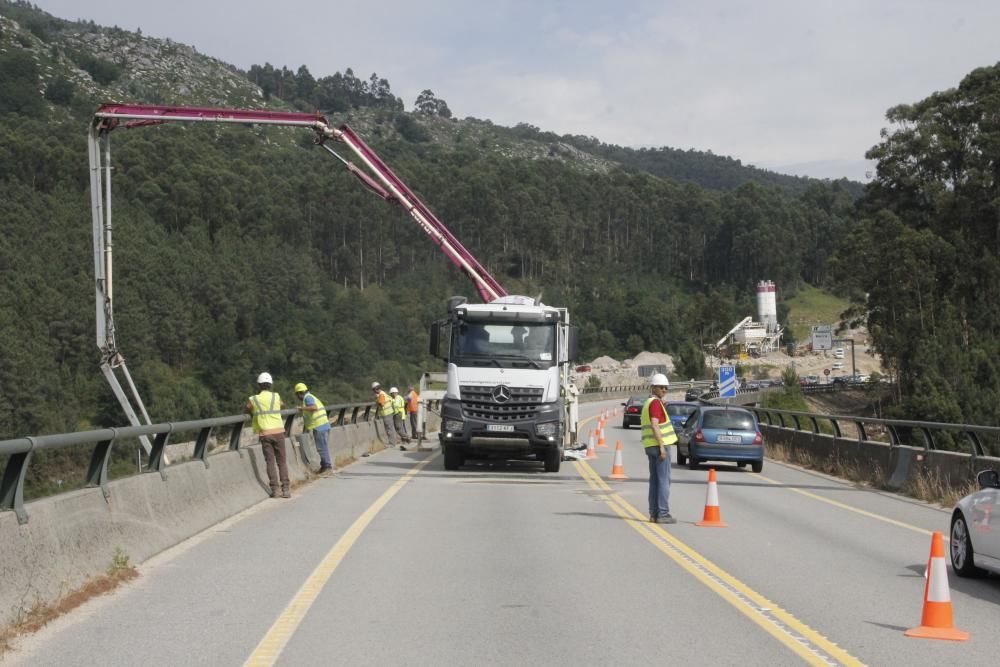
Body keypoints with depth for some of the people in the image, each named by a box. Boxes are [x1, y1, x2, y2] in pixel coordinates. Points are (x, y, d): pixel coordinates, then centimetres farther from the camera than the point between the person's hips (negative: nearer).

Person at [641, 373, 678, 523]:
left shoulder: (648, 403, 17)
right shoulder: (656, 403, -13)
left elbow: (642, 422, 26)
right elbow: (654, 425, -22)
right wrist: (662, 447, -23)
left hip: (650, 447, 10)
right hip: (660, 445, -10)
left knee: (654, 480, 12)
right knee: (664, 480, -8)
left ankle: (654, 513, 13)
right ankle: (663, 514, -11)